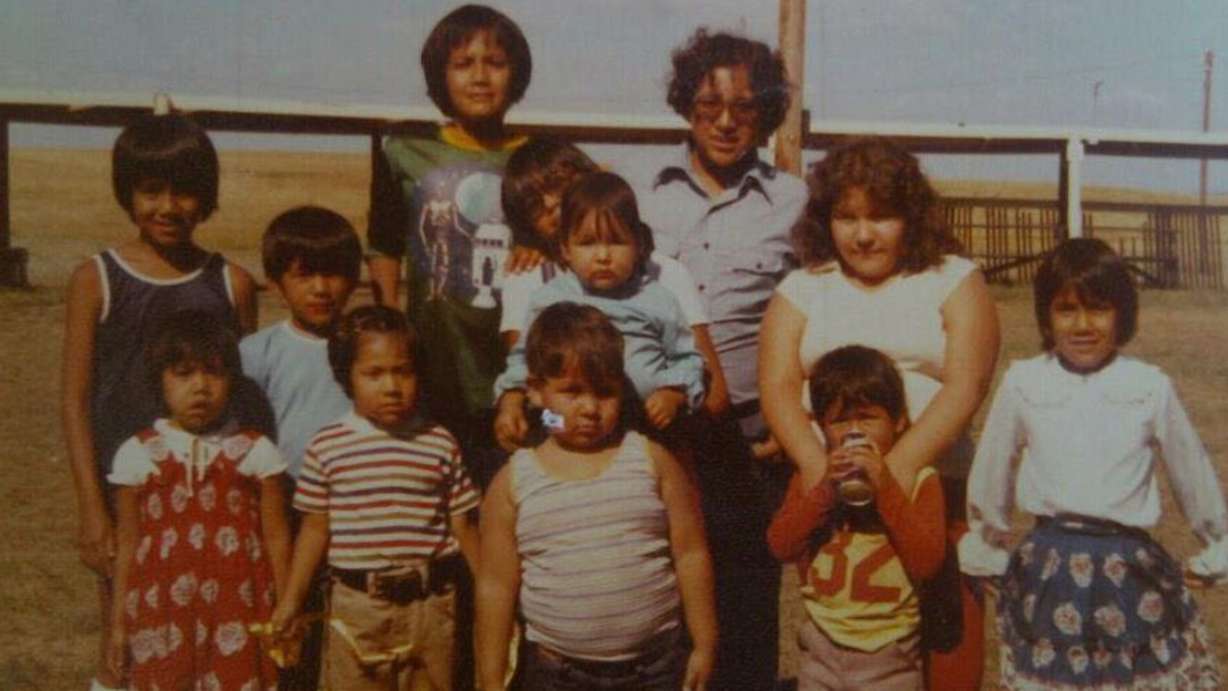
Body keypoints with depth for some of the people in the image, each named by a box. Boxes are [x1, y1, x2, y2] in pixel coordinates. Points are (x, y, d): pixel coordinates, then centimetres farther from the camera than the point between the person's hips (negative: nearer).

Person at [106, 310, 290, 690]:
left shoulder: (255, 451, -3)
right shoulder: (137, 454, 0)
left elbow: (276, 537, 2)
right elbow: (127, 545, 6)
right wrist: (118, 623, 8)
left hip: (238, 610, -1)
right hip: (161, 613, 1)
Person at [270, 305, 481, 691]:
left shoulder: (440, 444, -1)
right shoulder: (327, 447, -2)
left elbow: (463, 527, 5)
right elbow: (315, 529, 4)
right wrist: (291, 600, 4)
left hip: (431, 601, 1)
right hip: (356, 604, 0)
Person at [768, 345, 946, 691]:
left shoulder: (918, 480, -8)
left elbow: (927, 562, -20)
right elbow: (780, 545, -10)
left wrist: (885, 488, -25)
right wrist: (825, 490, -21)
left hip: (888, 652, -3)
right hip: (821, 644, 3)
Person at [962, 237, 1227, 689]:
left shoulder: (1151, 387, -3)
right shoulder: (1022, 383, -4)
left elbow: (1192, 474, 11)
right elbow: (989, 477, 8)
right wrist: (987, 548, 18)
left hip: (1132, 573, 0)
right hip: (1047, 575, 0)